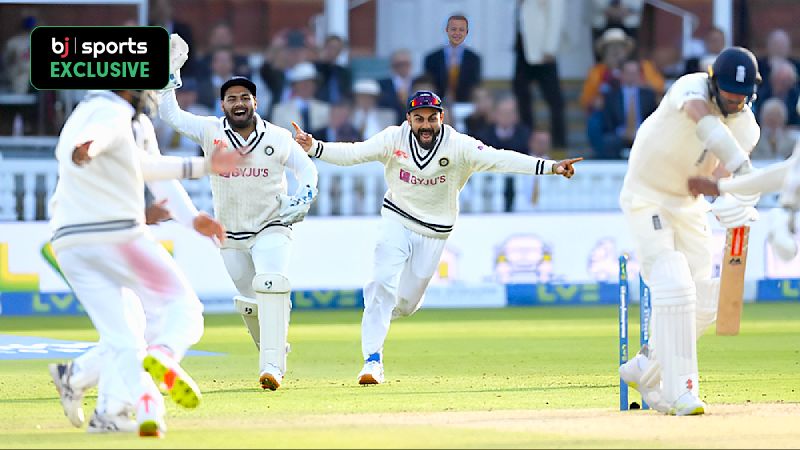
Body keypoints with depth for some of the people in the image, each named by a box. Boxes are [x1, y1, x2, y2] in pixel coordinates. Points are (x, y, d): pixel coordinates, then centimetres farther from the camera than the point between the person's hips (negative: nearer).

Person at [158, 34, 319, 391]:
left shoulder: (277, 137, -5)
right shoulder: (210, 131, -4)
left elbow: (306, 169, 6)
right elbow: (169, 114, -6)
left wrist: (303, 199, -13)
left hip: (272, 228, -3)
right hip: (231, 236, 3)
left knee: (271, 285, -27)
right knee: (248, 304, 7)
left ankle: (272, 366, -32)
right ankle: (274, 352, 33)